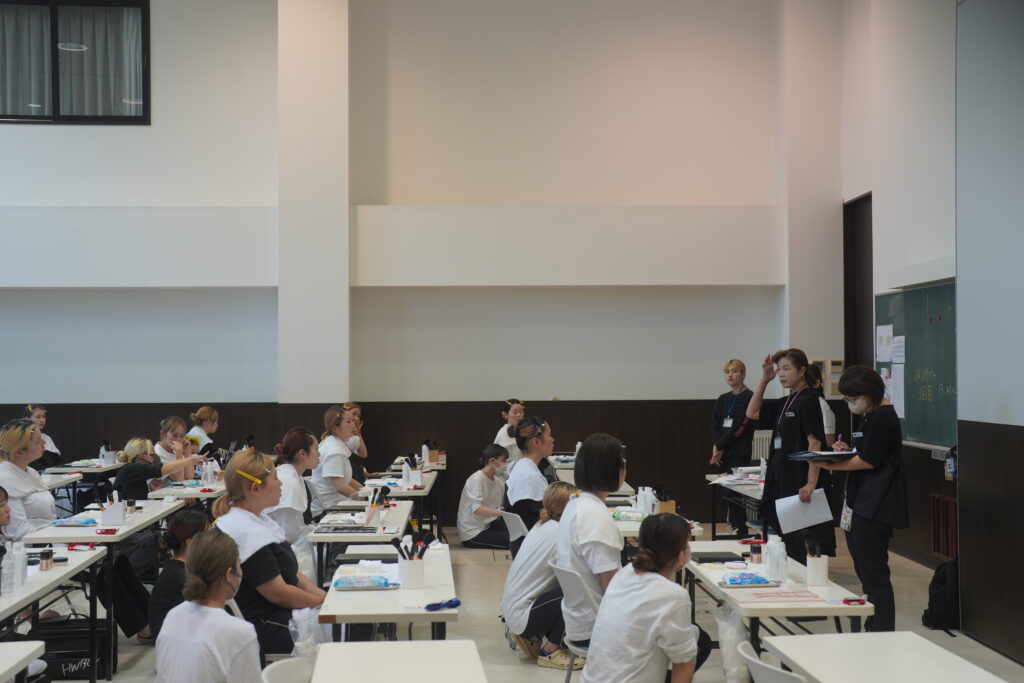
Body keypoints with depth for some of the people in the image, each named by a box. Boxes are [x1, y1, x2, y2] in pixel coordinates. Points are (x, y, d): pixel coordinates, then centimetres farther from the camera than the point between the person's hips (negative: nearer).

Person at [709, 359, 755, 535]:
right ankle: (734, 528, 8)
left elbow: (739, 428, -11)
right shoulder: (722, 400, 16)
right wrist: (716, 447, -8)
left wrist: (720, 447, -10)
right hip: (723, 454, 6)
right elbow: (714, 426, 9)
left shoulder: (749, 398, -5)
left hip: (739, 454, -6)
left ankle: (740, 531, -7)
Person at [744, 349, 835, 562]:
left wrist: (811, 484, -25)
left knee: (804, 543, -7)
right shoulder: (784, 403, 14)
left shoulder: (808, 400, -10)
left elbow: (814, 443, -17)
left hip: (800, 482, -9)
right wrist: (764, 380, 12)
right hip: (782, 481, 9)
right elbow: (752, 414, 21)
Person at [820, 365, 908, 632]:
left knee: (872, 570, -7)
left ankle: (882, 629, -1)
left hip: (874, 507, -11)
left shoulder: (882, 418, -15)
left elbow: (868, 461, -18)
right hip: (862, 503, 11)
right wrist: (847, 449, 6)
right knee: (864, 569, 14)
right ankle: (873, 627, 22)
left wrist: (829, 464, -16)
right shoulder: (871, 416, 17)